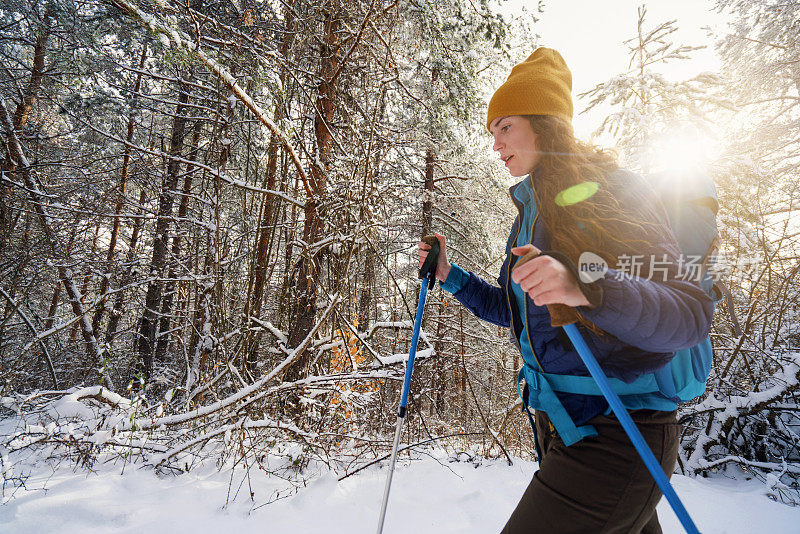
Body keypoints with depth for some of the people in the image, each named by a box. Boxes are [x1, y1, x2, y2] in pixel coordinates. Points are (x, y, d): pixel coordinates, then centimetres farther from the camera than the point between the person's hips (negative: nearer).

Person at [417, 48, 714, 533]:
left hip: (620, 431, -7)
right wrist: (451, 277, 9)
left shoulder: (612, 192, -12)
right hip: (558, 422, 7)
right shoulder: (532, 210, 10)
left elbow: (693, 314, -21)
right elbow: (519, 313, 18)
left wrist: (586, 288, -38)